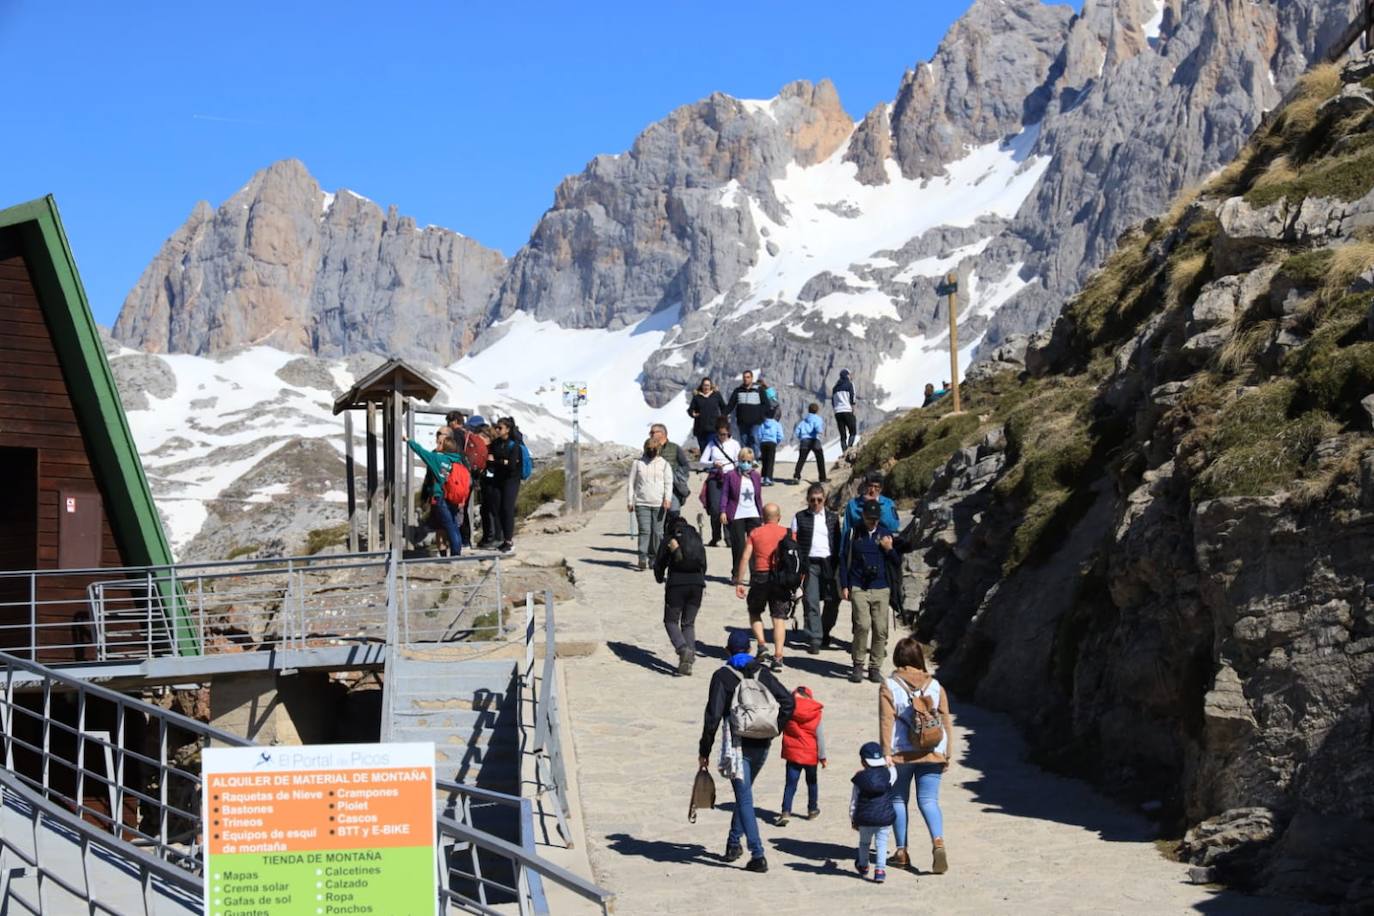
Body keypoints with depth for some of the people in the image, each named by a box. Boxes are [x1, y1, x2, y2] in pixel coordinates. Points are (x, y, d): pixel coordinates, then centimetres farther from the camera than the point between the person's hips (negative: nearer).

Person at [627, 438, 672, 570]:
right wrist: (630, 501, 3)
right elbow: (630, 483, 9)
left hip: (659, 504, 1)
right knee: (644, 531, -11)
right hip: (642, 503, -1)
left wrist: (667, 499, -9)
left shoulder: (664, 464, 9)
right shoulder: (637, 463, 8)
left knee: (657, 532, 2)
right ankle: (643, 558, -15)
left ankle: (654, 558, 10)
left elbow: (668, 482, 5)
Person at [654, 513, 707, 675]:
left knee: (671, 621, 7)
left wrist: (660, 578, 31)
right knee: (689, 623, 13)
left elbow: (659, 563, 10)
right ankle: (689, 659, 0)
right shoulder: (697, 539, 15)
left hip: (676, 583, -4)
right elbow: (704, 564, 20)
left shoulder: (669, 540, 5)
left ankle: (683, 648, -19)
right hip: (697, 583, 4)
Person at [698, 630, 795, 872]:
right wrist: (774, 730, 9)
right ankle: (734, 843, 26)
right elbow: (787, 701, 0)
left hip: (738, 746, -5)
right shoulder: (763, 673, 6)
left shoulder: (723, 676, -7)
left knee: (745, 800, -2)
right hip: (761, 746, 5)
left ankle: (758, 856, -9)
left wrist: (704, 751, -5)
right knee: (743, 795, 22)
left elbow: (713, 716, -12)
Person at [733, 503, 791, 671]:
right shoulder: (788, 534, 5)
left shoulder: (754, 533, 3)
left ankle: (761, 645, 3)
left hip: (760, 577, -1)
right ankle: (778, 657, -4)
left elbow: (745, 558, -3)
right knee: (779, 618, 4)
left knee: (754, 613, 20)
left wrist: (739, 582, 1)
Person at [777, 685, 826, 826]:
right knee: (812, 782, 20)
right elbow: (820, 736, -5)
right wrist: (822, 756, 1)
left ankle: (786, 812, -16)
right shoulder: (816, 712, -7)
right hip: (811, 754, 0)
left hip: (792, 753, 0)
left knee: (790, 784, 0)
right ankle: (812, 810, 31)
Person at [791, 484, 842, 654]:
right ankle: (814, 640, -4)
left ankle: (824, 632, 26)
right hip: (809, 564, -2)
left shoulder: (833, 518, 12)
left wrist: (839, 565, 4)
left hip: (829, 563, 2)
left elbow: (838, 542, 11)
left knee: (833, 601, 2)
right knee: (811, 602, -7)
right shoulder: (800, 518, 7)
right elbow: (793, 543, 4)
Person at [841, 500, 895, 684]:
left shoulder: (886, 534, 10)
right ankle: (858, 665, -2)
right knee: (863, 625, -16)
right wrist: (844, 586, 3)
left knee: (880, 629, -2)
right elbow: (844, 560, 9)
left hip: (881, 589, 2)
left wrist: (889, 549, -7)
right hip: (859, 588, -2)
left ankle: (874, 667, 10)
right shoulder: (854, 534, 6)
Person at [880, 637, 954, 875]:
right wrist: (948, 754, 10)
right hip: (932, 754, 2)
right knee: (928, 800, 3)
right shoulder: (935, 686, 4)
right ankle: (938, 842, -20)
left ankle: (901, 851, 13)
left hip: (901, 754, -2)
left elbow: (886, 722, -11)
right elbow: (946, 721, 4)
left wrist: (886, 754, -10)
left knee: (899, 799, 12)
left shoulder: (889, 686, -5)